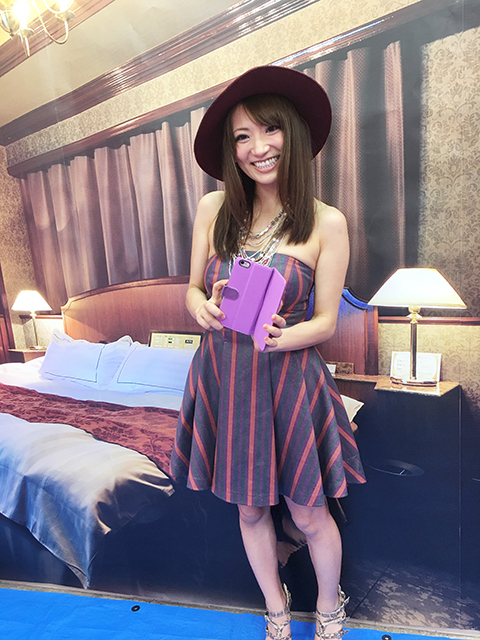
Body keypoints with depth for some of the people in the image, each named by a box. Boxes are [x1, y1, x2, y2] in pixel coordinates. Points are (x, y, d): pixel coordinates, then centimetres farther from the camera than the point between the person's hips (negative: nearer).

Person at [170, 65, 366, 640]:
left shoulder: (327, 223, -8)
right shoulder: (213, 209, -2)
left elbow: (325, 321, -6)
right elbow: (193, 289, 6)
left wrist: (280, 336, -26)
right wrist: (206, 308, -17)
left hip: (289, 382, -2)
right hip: (222, 378, 3)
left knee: (308, 514, 14)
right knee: (250, 509, 20)